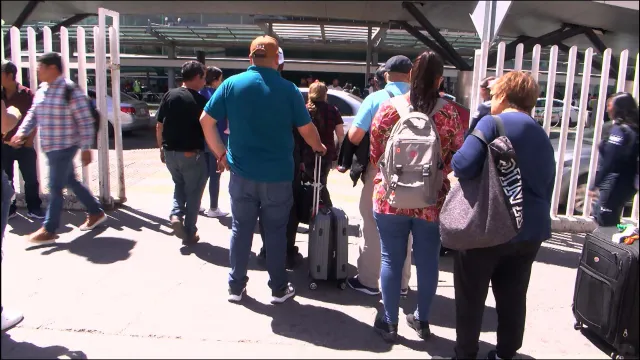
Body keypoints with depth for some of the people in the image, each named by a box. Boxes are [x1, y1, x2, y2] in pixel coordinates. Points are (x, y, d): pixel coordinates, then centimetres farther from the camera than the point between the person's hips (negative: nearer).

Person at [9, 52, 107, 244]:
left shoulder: (70, 90, -16)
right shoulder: (42, 90, 10)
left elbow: (85, 121, -17)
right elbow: (33, 114, 18)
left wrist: (86, 148, -18)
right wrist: (22, 132, 2)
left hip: (64, 147, -9)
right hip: (50, 147, 9)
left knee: (55, 188, -2)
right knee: (71, 182, 17)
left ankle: (49, 230, 8)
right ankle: (96, 212, 31)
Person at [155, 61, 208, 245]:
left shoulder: (169, 95, 0)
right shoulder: (200, 100, -11)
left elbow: (159, 126, 3)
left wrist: (161, 148, 14)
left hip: (170, 152, 4)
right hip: (192, 154, -4)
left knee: (179, 185, 27)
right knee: (193, 192, 10)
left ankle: (175, 215, 5)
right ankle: (190, 234, 16)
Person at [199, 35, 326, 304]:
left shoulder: (232, 84, -2)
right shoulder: (288, 89, -7)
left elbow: (206, 121, -1)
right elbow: (307, 130, -1)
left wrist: (221, 154, 10)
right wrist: (320, 148, 19)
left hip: (242, 173, 2)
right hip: (278, 175, -1)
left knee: (240, 229, 14)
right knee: (276, 232, 10)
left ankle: (236, 286, 24)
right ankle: (278, 289, 22)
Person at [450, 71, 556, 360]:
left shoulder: (492, 123, -10)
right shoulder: (543, 137, 14)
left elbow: (464, 166, -22)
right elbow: (546, 188, 17)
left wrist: (454, 164, -1)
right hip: (531, 230, 7)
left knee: (471, 296, 10)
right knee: (512, 297, 17)